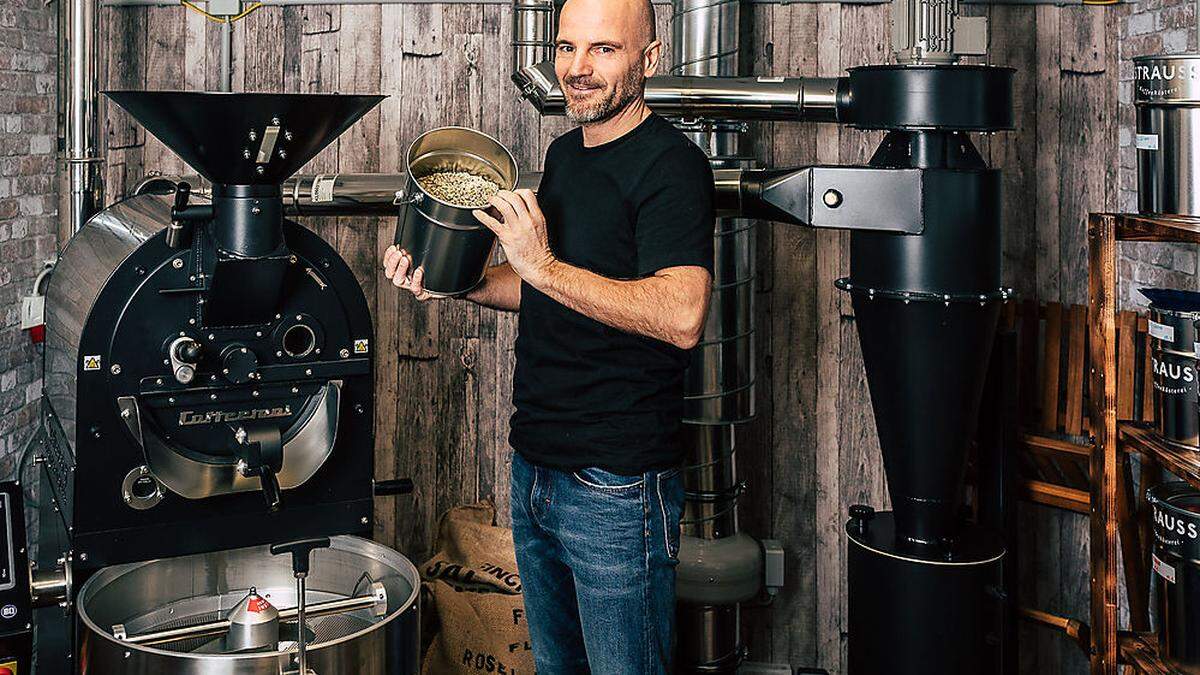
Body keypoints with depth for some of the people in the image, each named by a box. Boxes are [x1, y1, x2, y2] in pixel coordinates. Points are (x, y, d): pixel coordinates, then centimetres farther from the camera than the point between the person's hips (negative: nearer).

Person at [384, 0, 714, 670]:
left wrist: (543, 265, -27)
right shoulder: (564, 154, 12)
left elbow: (681, 316, -29)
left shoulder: (671, 164, -15)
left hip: (617, 487, -8)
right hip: (535, 466, 8)